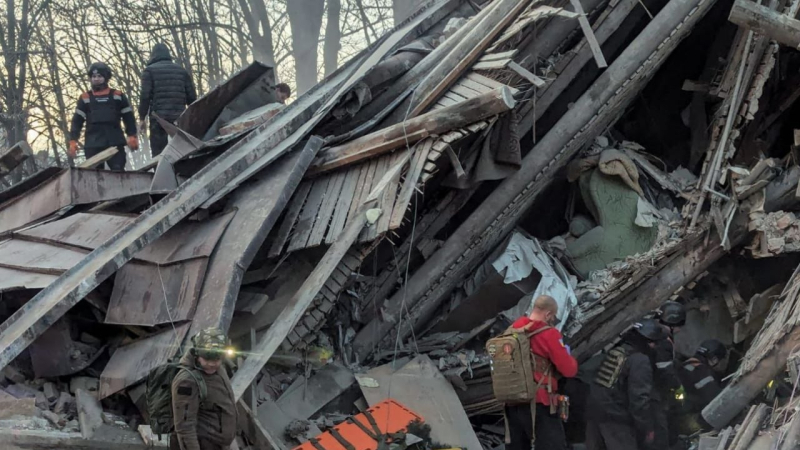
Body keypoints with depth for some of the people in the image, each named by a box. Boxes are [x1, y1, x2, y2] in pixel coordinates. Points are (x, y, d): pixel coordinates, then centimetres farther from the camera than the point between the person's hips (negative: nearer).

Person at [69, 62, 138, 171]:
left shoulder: (117, 96, 9)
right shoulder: (85, 98, 9)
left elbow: (128, 117, 10)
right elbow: (77, 120, 7)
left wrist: (132, 136, 1)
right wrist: (73, 141, -2)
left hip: (115, 142, 0)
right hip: (93, 144, 0)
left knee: (118, 173, -2)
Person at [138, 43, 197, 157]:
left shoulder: (150, 70, 3)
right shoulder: (181, 70, 15)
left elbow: (145, 96, -6)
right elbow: (192, 96, 11)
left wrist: (142, 118, 0)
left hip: (158, 116, -4)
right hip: (180, 117, 4)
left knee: (158, 152, -2)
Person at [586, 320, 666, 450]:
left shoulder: (614, 351, 14)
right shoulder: (640, 361, -13)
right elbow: (640, 398, -18)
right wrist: (648, 427, -12)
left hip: (594, 409, 9)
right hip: (616, 417, -9)